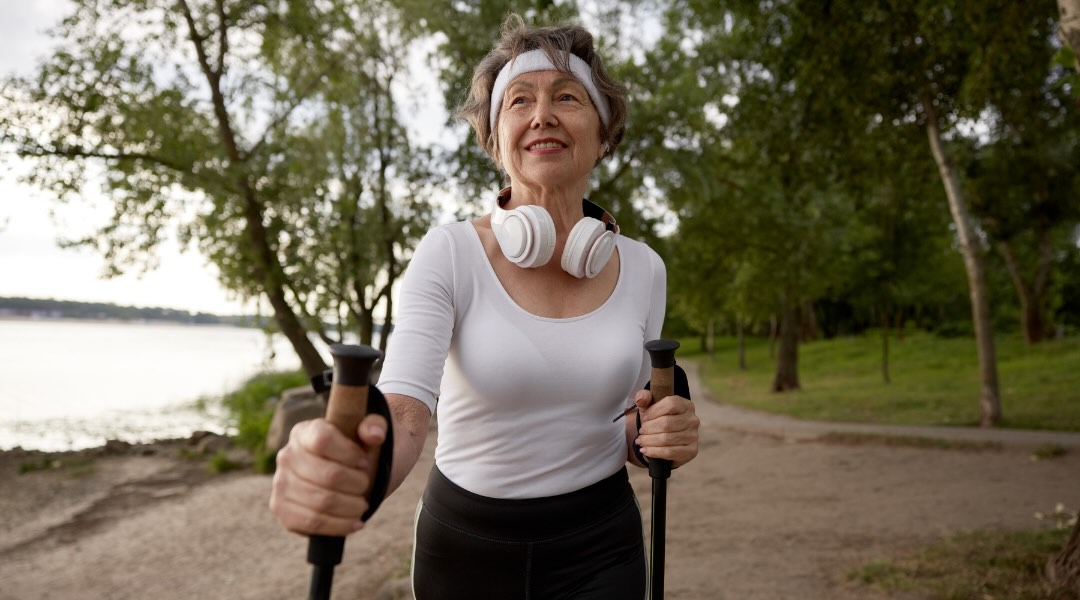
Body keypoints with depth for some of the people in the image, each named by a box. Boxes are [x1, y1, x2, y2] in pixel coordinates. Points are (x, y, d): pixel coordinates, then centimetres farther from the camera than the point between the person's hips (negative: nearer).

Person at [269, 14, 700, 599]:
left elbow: (627, 433, 6)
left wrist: (659, 435, -16)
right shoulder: (449, 255, -13)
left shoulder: (642, 268, -4)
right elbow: (402, 409, -26)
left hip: (598, 549, 2)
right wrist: (338, 470, -47)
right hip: (465, 544, -1)